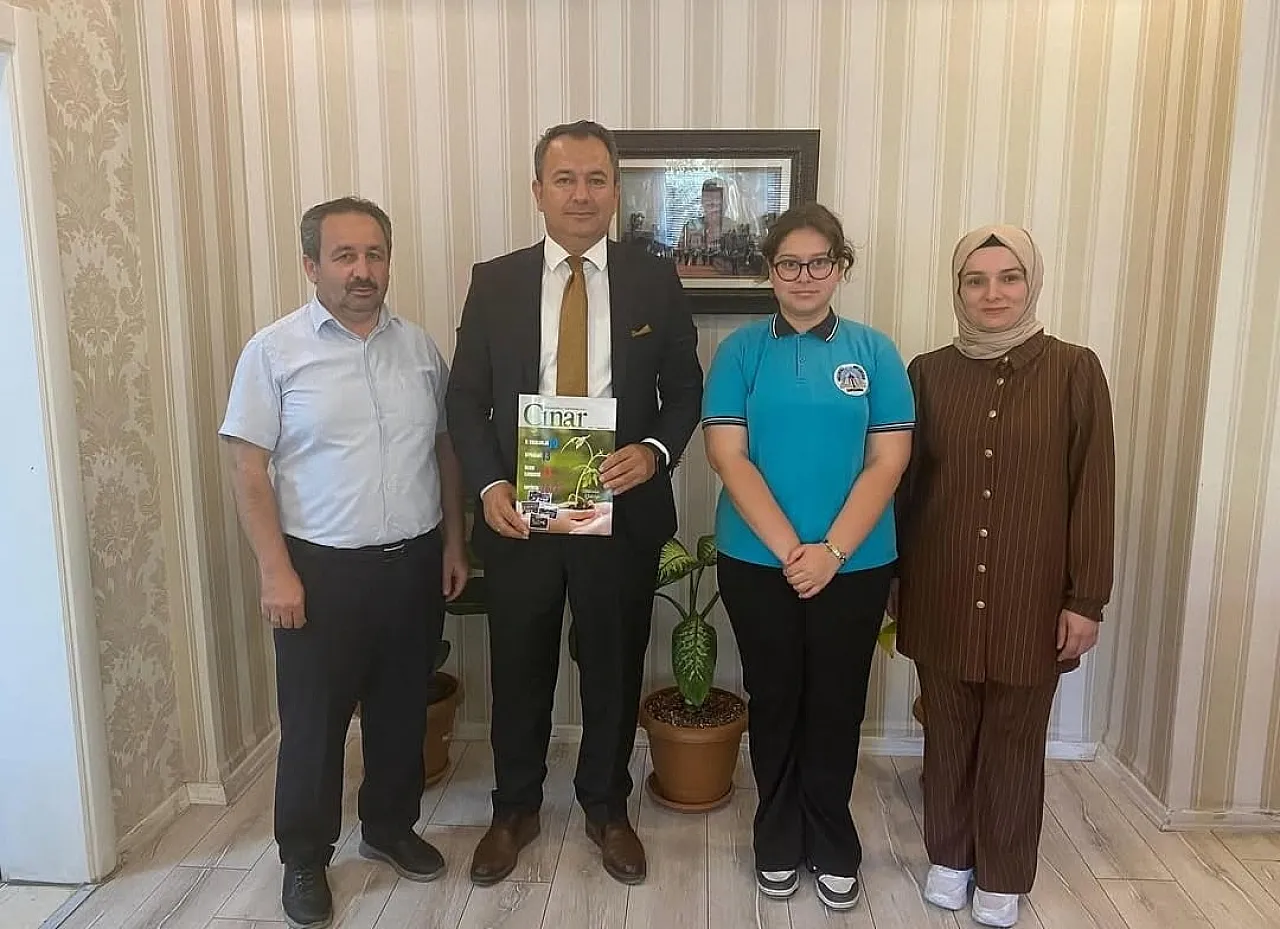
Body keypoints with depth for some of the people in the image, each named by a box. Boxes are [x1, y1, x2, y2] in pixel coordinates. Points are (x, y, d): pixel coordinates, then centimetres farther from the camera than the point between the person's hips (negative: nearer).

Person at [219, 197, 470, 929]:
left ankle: (391, 827, 38)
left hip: (415, 563, 4)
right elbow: (249, 470, -8)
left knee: (403, 710, 17)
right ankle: (305, 858, 29)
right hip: (322, 568, -4)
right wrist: (276, 570, -14)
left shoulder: (419, 346, 5)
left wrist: (454, 543, 7)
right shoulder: (274, 352, -7)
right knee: (315, 722, 9)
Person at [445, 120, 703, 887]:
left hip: (623, 512, 0)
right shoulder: (494, 282, 1)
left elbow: (686, 389, 3)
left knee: (614, 670, 14)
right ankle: (516, 809, 38)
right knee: (519, 671, 14)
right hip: (520, 511, 1)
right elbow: (467, 397, 2)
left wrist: (656, 450, -16)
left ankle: (607, 808, 38)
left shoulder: (656, 280, 0)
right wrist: (489, 486, -11)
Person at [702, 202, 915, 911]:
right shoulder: (741, 351, -1)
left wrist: (831, 550, -14)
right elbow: (728, 456, -9)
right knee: (774, 702, 13)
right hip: (757, 562, 0)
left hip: (855, 564, 1)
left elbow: (888, 461, -4)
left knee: (836, 707, 12)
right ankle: (778, 842, 33)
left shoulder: (873, 351, 1)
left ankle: (832, 846, 33)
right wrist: (789, 549, -16)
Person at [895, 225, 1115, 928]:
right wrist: (887, 579, 6)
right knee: (948, 733, 14)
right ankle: (948, 856, 36)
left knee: (1015, 741, 11)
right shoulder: (929, 373, 2)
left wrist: (1086, 599, -6)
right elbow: (903, 482, 6)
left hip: (1032, 594, -1)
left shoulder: (1073, 371, -5)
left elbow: (1093, 492, -4)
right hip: (941, 592, 2)